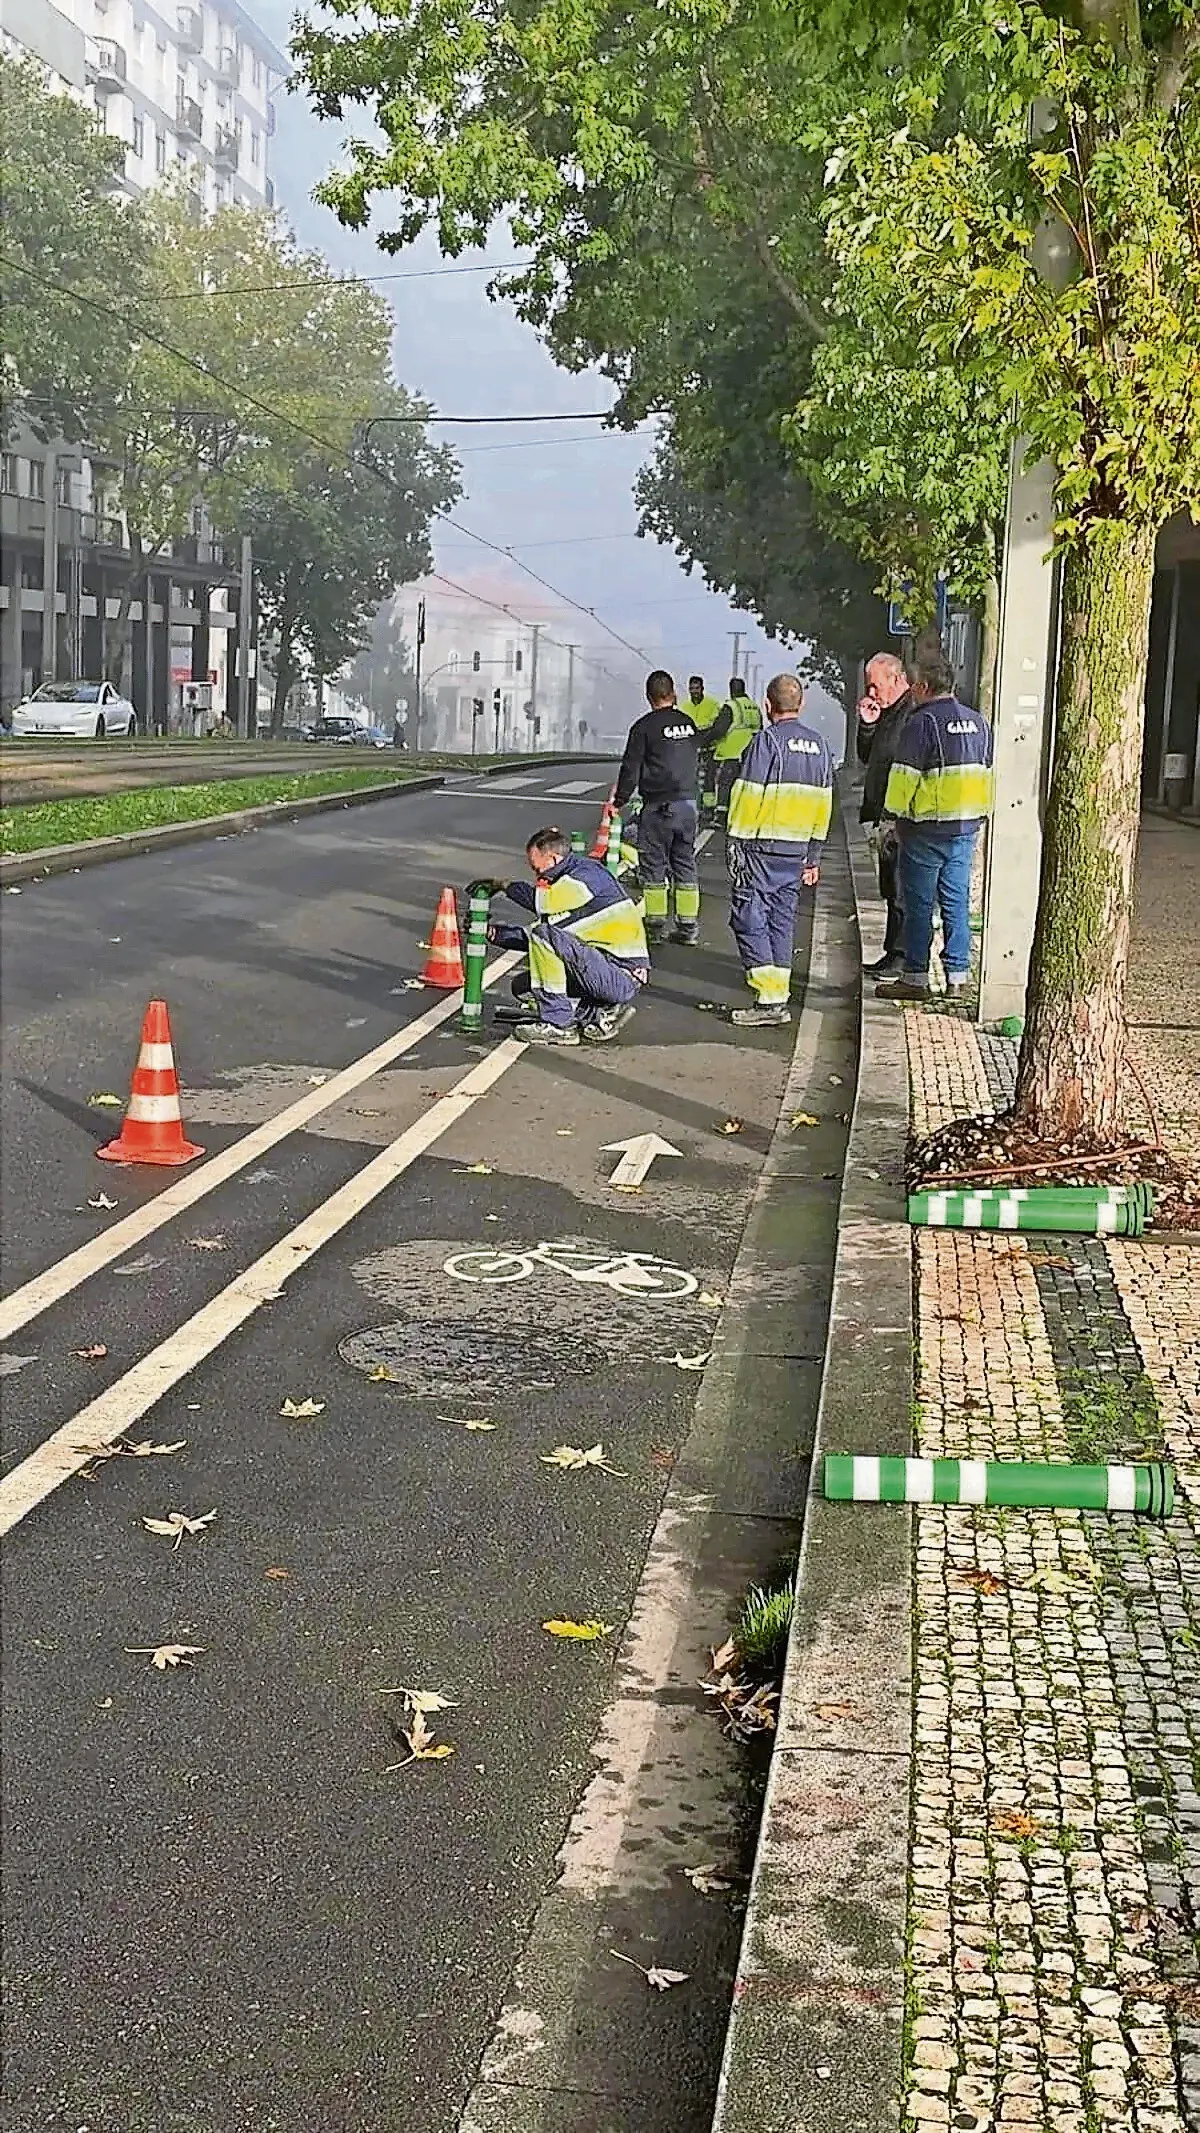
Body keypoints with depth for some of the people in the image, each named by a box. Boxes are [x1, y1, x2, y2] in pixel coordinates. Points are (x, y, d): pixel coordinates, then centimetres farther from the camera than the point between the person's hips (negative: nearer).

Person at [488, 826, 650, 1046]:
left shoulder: (586, 875, -13)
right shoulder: (567, 883, 15)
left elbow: (545, 904, -27)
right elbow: (532, 938, 18)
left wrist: (507, 886, -13)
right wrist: (494, 932, 10)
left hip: (622, 977, -10)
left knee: (545, 935, -20)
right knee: (523, 986, 13)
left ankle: (558, 1024, -14)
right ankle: (600, 1013, 3)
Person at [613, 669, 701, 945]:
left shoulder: (644, 726, -9)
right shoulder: (689, 723, 9)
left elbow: (631, 768, -6)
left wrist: (619, 800, 5)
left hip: (658, 806, -5)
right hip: (688, 803, 5)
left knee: (653, 866, 4)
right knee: (685, 865, 10)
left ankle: (656, 925, 5)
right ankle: (689, 927, 10)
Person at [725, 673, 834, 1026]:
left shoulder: (767, 740, -10)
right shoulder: (818, 745, 12)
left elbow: (747, 797, -13)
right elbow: (824, 805, 16)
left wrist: (734, 841, -7)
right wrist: (813, 857, 20)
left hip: (761, 847, -7)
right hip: (796, 851, 7)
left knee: (750, 918, -3)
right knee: (781, 920, 12)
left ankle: (769, 1000, -9)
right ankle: (779, 999, 12)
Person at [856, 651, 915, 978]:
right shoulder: (886, 712, 16)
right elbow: (866, 758, 22)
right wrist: (867, 725, 6)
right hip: (886, 818, 10)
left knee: (902, 892, -4)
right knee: (892, 892, 14)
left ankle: (903, 957, 1)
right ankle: (893, 954, 21)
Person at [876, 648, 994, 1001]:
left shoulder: (921, 723, -11)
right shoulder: (977, 722, 12)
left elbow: (904, 780, -13)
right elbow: (988, 774, 16)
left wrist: (896, 819, -4)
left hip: (926, 828, -7)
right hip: (967, 827, 7)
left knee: (919, 905, -1)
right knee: (957, 903, 10)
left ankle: (915, 978, 2)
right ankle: (957, 976, 12)